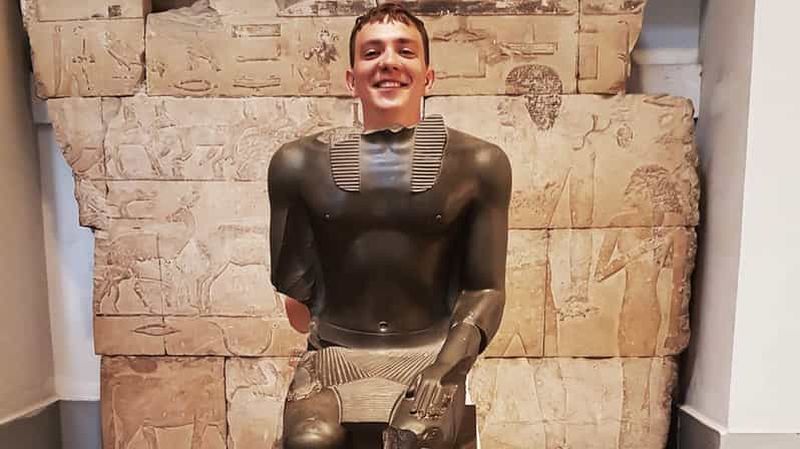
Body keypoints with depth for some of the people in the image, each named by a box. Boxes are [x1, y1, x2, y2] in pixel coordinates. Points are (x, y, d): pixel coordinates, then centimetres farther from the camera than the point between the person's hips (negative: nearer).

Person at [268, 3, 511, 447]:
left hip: (430, 354, 0)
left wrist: (442, 370, -10)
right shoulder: (300, 162, 2)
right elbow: (292, 282, 8)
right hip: (335, 353, 1)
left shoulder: (478, 164, 0)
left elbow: (486, 289, 0)